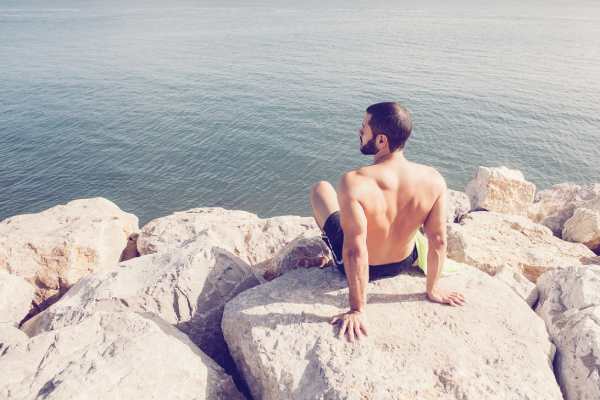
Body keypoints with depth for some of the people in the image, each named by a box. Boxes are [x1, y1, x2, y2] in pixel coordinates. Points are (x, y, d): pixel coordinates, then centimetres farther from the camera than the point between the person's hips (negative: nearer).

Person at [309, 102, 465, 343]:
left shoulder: (353, 183, -36)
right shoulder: (434, 180, -22)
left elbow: (355, 252, -33)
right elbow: (438, 241, -14)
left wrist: (358, 310, -21)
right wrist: (432, 289, 2)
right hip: (402, 264, 4)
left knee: (320, 188, 15)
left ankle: (329, 239, 40)